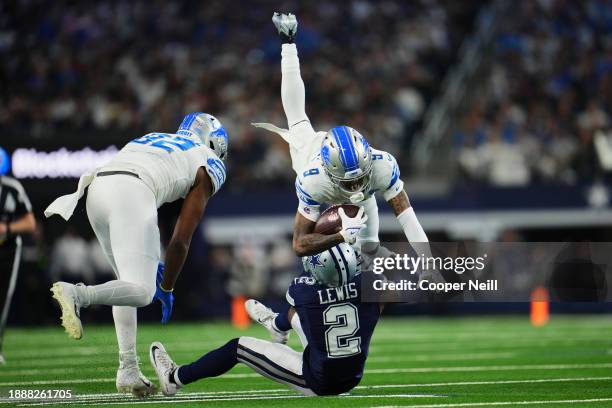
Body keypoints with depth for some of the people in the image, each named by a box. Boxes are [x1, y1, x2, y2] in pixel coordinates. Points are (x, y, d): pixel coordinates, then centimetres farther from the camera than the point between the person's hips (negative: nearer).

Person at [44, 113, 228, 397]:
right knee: (142, 291, -8)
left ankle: (128, 371, 12)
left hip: (96, 191, 7)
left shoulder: (152, 140, 37)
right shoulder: (206, 165, 21)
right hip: (131, 193, -7)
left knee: (129, 283, 19)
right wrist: (166, 288, 24)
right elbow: (181, 240, 16)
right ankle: (75, 295, -32)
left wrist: (149, 260, 38)